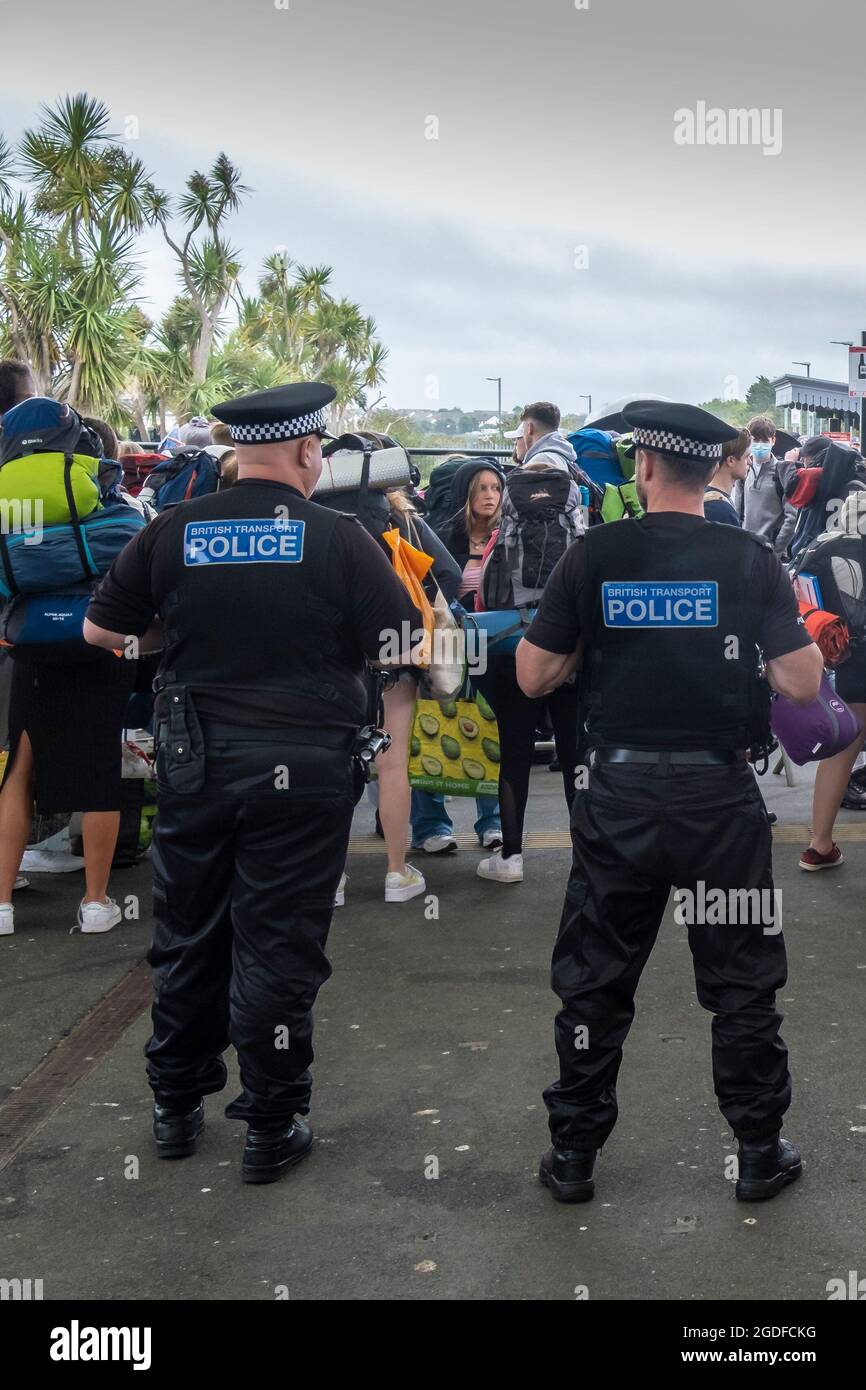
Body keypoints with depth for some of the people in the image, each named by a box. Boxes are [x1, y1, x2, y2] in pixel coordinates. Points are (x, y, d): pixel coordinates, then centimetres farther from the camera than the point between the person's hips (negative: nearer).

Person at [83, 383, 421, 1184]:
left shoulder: (173, 533, -1)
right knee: (278, 946, 6)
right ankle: (273, 1129, 18)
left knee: (188, 936, 18)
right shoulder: (338, 538, -9)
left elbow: (101, 631, 8)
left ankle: (176, 1108, 33)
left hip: (196, 758, 3)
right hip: (302, 765, -3)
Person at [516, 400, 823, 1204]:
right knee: (742, 984, 14)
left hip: (620, 796, 1)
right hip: (721, 796, 0)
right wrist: (793, 629, 13)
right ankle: (759, 1153, 25)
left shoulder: (593, 557, -4)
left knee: (595, 983, 12)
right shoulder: (750, 561, -5)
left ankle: (572, 1156, 22)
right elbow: (803, 686, -7)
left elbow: (533, 678, -1)